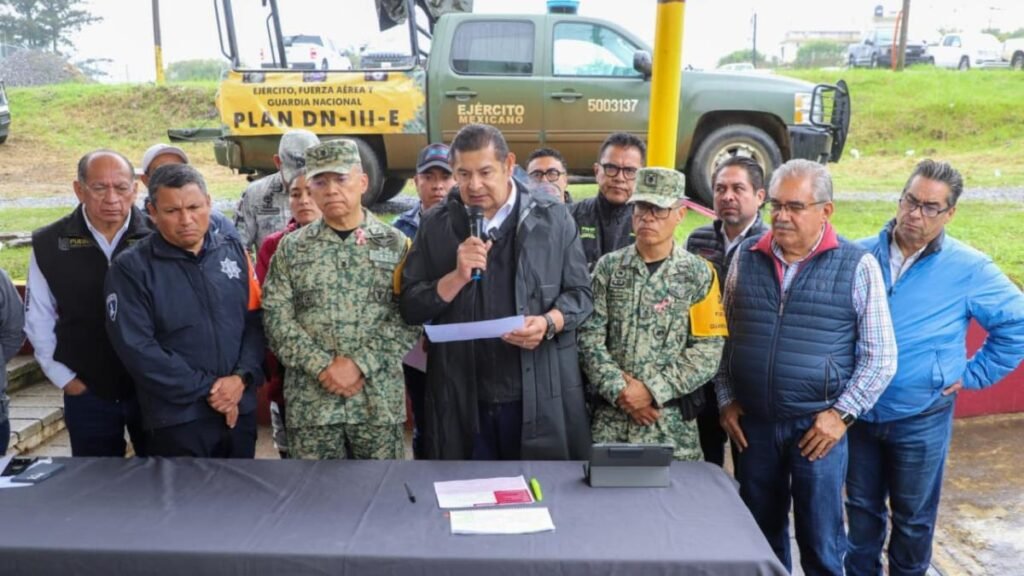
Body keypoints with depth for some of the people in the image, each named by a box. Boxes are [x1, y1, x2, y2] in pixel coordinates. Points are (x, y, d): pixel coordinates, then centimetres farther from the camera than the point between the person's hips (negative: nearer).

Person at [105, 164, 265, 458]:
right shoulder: (131, 268, -6)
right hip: (177, 419, -4)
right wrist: (207, 389, -14)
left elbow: (256, 321, 4)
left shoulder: (234, 252, 5)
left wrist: (242, 377, -12)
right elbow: (136, 348, -13)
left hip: (240, 410, 4)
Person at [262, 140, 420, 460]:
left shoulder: (395, 244, 3)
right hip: (310, 402, 1)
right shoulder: (291, 249, 6)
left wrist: (359, 364, -14)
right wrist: (324, 368, -12)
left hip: (379, 400, 0)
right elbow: (277, 320, -1)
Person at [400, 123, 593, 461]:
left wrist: (547, 323, -16)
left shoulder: (552, 218, 0)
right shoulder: (436, 226, 4)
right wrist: (457, 277, -14)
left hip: (540, 394, -1)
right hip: (462, 398, 1)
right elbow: (410, 307, 2)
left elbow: (580, 293, 4)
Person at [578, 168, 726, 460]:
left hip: (671, 421, -1)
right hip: (609, 416, 1)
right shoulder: (608, 266, 4)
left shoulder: (698, 274, 0)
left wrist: (652, 390, -13)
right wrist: (619, 390, -11)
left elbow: (708, 350, -6)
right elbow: (589, 336, -1)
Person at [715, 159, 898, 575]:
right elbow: (722, 335, 10)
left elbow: (881, 356, -3)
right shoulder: (746, 257, 4)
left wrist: (842, 414, -9)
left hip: (817, 427, -3)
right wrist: (726, 400, 4)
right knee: (761, 536, 17)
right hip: (752, 423, 3)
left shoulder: (857, 266, -5)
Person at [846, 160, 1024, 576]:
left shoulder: (968, 269, -10)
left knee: (913, 519, 15)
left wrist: (973, 374, -4)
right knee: (862, 509, 18)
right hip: (858, 413, 2)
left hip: (920, 420, -2)